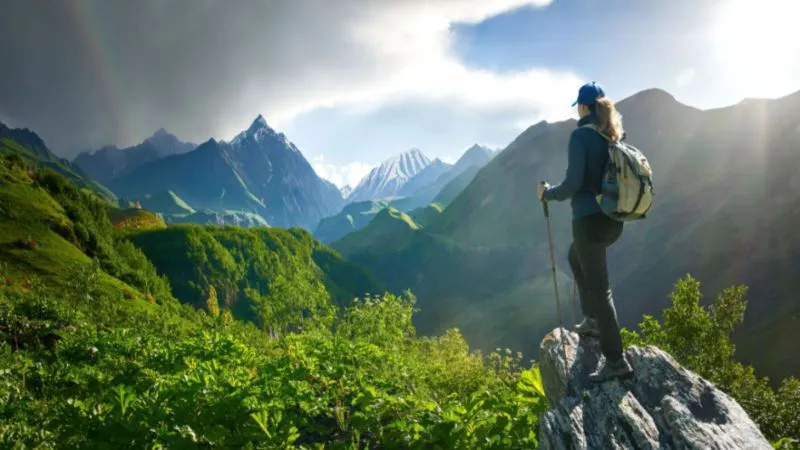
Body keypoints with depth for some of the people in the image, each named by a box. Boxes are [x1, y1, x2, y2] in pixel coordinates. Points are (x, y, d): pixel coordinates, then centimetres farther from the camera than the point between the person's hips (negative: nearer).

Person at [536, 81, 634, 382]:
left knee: (598, 287, -2)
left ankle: (616, 361, 2)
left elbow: (573, 184, -18)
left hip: (590, 219, -8)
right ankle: (593, 320, 35)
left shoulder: (581, 135, -13)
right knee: (575, 257, 32)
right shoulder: (618, 135, 9)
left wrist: (548, 193, -1)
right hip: (614, 219, 8)